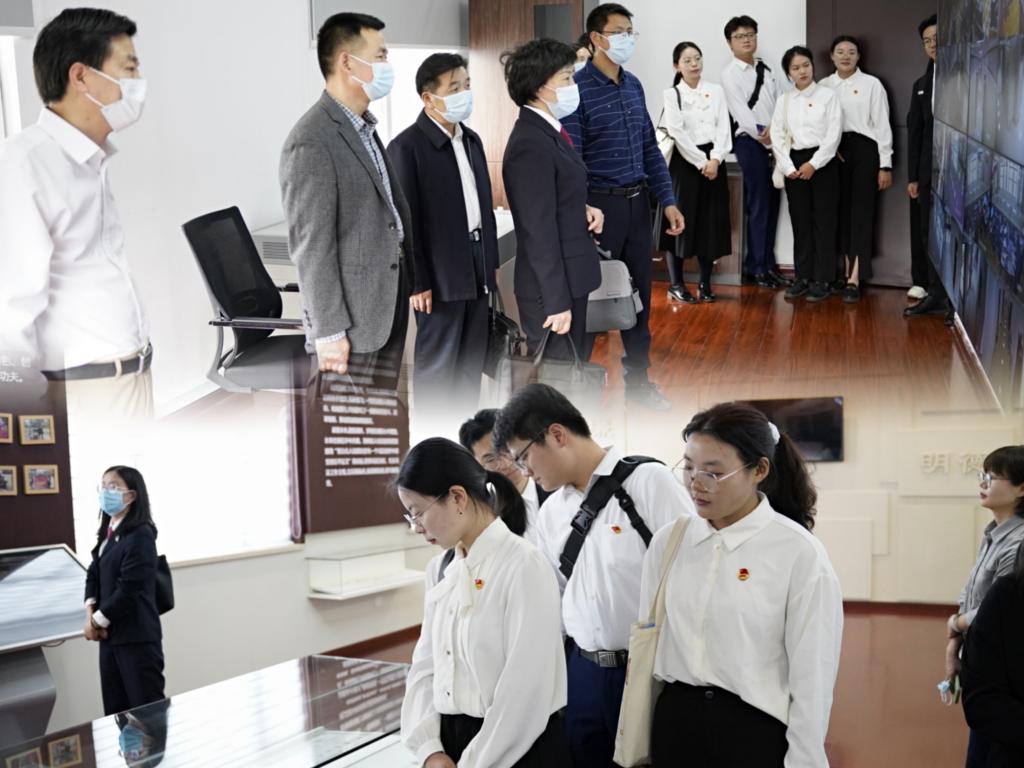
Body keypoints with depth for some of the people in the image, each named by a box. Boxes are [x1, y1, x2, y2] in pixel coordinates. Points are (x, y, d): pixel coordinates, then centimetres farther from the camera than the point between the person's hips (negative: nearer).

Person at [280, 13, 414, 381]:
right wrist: (328, 332, -19)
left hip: (387, 305, 9)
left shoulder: (364, 128, 13)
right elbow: (312, 246, -19)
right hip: (351, 318, -9)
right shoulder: (311, 141, -17)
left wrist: (412, 284, 15)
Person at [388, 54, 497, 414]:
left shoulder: (472, 139, 11)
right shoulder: (407, 146, -13)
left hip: (477, 267, 7)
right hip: (440, 274, -7)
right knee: (437, 363, 3)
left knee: (472, 360, 15)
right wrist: (416, 282, -15)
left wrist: (492, 260, 16)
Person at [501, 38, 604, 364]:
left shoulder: (547, 132, 9)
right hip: (551, 287, -9)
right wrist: (556, 302, -20)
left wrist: (585, 210, -1)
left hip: (571, 278, 10)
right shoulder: (530, 145, -20)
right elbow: (540, 231, -21)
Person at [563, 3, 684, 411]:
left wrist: (667, 200, 7)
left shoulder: (633, 85, 9)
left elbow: (650, 147, 13)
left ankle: (638, 380, 27)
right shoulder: (578, 88, -12)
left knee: (639, 293, 13)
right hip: (601, 204, -7)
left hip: (637, 202, 7)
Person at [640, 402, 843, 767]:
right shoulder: (667, 541, 0)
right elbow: (647, 644, 7)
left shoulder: (800, 554, -13)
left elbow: (811, 679, -10)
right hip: (673, 722, 4)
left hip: (754, 731, -4)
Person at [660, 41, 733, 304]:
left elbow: (724, 127, 1)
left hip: (713, 161, 3)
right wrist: (701, 162, -14)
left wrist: (715, 159, -13)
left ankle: (705, 283, 14)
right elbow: (677, 133, -10)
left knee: (710, 222, 4)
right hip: (684, 162, -3)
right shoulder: (672, 94, -1)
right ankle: (676, 284, 5)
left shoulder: (716, 91, 9)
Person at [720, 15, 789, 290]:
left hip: (775, 141, 6)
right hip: (750, 142, -6)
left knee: (772, 204, 8)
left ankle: (767, 263, 17)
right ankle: (757, 266, 6)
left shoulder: (765, 69, 15)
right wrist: (763, 136, -15)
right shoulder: (730, 73, -4)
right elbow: (740, 110, -12)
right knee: (759, 205, -3)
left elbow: (778, 103, 7)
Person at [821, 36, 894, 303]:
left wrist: (885, 165, -5)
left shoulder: (871, 84, -2)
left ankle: (854, 279, -2)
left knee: (860, 212, -3)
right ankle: (844, 270, 18)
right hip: (833, 151, 3)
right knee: (840, 212, 7)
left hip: (864, 150, -3)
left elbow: (882, 125, -2)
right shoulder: (823, 86, 7)